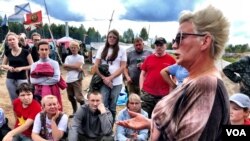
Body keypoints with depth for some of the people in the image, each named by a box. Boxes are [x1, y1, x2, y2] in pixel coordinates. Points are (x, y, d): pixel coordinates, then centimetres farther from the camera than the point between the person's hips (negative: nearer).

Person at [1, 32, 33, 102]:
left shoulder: (25, 52, -7)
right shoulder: (7, 52, 3)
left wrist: (21, 68, -18)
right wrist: (8, 67, -7)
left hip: (22, 79, -4)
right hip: (10, 79, 4)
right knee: (14, 100, 11)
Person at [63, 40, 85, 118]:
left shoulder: (80, 57, 3)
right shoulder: (68, 57, 14)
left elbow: (77, 66, -12)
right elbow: (65, 68, 1)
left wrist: (68, 65, -2)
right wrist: (75, 67, -9)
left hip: (76, 79, -5)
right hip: (68, 80, 5)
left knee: (78, 97, -12)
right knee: (71, 97, 13)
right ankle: (75, 112, 27)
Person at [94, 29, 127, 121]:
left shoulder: (122, 50, 3)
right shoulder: (101, 49, 7)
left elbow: (122, 67, -2)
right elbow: (96, 66, 4)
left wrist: (110, 78, -11)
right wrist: (104, 78, -8)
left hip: (116, 82, 0)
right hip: (103, 82, 1)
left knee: (112, 107, 10)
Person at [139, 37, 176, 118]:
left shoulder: (171, 59, 1)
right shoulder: (149, 58, 6)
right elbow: (142, 74, 9)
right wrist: (141, 89, 1)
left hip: (164, 95, -1)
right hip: (147, 93, 1)